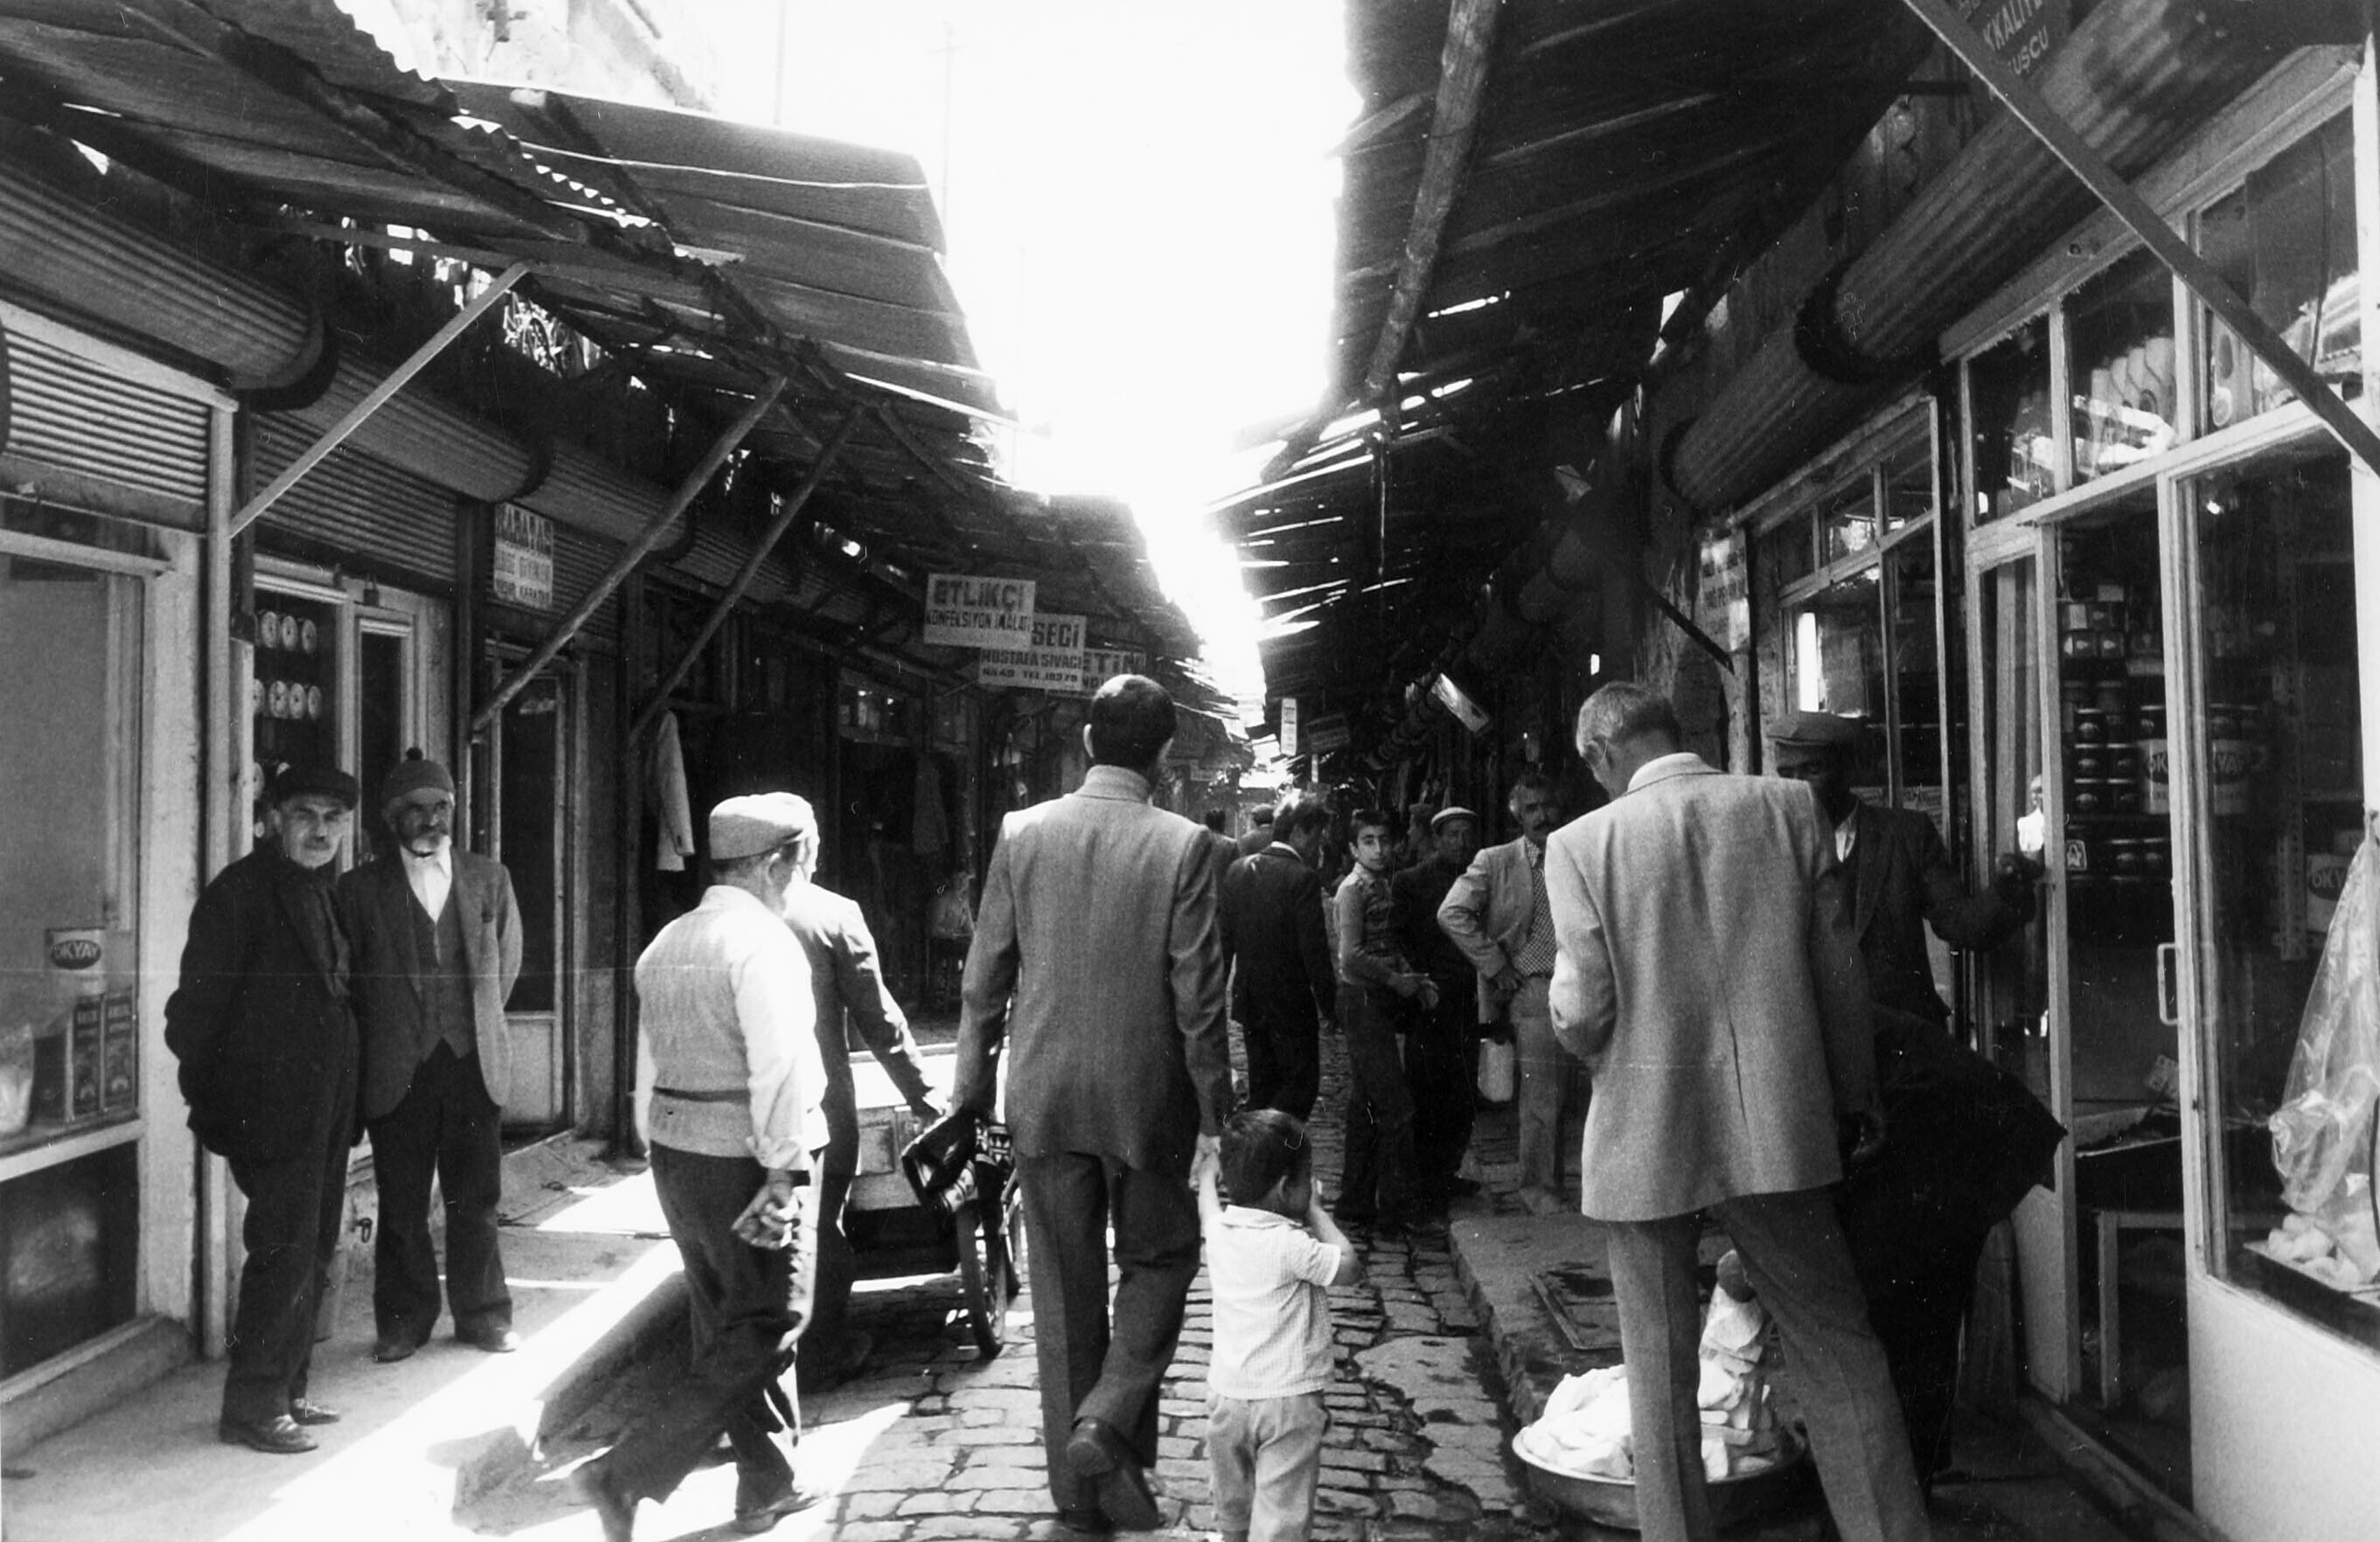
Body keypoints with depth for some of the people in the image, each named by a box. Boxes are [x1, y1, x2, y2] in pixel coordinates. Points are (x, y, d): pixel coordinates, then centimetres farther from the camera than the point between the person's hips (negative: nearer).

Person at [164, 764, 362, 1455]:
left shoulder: (325, 894, 14)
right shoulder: (241, 890, -10)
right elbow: (196, 1005, -11)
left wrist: (346, 1106, 13)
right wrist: (209, 1105, -12)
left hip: (323, 1111, 8)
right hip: (272, 1108, -8)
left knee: (311, 1256, 14)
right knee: (283, 1254, -5)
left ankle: (285, 1390, 25)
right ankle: (252, 1407, 7)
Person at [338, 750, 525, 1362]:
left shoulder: (490, 878, 8)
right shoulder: (361, 887, 2)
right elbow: (348, 979, 5)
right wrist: (379, 1045, 4)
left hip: (474, 1063, 1)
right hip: (397, 1073, -1)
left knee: (476, 1197, 7)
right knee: (401, 1203, 6)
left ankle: (482, 1312, 20)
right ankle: (403, 1320, 19)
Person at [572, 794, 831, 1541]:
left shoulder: (668, 942, 12)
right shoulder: (762, 939, -15)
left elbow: (650, 1065, 15)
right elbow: (780, 1066, -21)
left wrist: (661, 1150, 19)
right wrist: (783, 1169, -18)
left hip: (677, 1153, 9)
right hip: (746, 1160, -9)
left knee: (727, 1324, 17)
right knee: (763, 1333, 0)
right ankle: (624, 1474, -3)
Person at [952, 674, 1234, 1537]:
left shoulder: (1022, 833, -3)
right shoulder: (1180, 845, -10)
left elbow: (984, 976, 0)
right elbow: (1198, 995, -9)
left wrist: (972, 1084, 10)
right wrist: (1214, 1108, 0)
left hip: (1043, 1099, 3)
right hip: (1147, 1099, -2)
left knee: (1064, 1290, 13)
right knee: (1158, 1260, 17)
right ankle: (1108, 1422, -1)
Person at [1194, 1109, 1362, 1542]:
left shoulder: (1219, 1230, -3)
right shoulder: (1291, 1246, -22)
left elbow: (1207, 1200, 20)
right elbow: (1351, 1268, -12)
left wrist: (1209, 1168, 39)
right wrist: (1315, 1210, -6)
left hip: (1227, 1394, 6)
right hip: (1288, 1400, -6)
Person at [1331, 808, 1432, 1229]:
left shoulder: (1382, 887, 14)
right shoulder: (1353, 889, -13)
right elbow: (1352, 956, -21)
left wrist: (1414, 978, 4)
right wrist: (1397, 980, -12)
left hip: (1380, 1003, 9)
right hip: (1363, 1001, -9)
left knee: (1365, 1107, 13)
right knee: (1396, 1107, -8)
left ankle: (1357, 1200, 20)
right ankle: (1395, 1206, -1)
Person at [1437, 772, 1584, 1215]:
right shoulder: (1494, 863, -1)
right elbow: (1452, 914, -8)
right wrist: (1495, 967, -10)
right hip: (1534, 992, -4)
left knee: (1574, 1096, 4)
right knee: (1542, 1097, -1)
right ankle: (1540, 1188, 14)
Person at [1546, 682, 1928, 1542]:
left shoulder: (1581, 844, -9)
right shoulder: (1788, 807, -2)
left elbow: (1582, 1012, -12)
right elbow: (1838, 973, 3)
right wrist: (1855, 1094, 16)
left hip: (1643, 1141, -2)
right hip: (1776, 1130, 2)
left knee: (1660, 1367, 12)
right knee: (1836, 1345, 15)